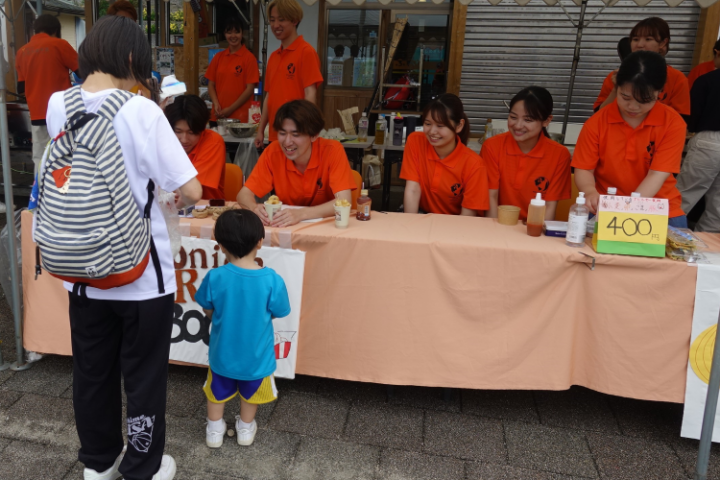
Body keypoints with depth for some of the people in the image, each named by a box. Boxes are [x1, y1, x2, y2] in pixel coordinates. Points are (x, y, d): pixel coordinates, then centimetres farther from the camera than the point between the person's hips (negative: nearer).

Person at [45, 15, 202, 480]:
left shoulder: (57, 106, -2)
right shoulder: (141, 111, -19)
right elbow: (192, 190, -20)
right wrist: (180, 197, 4)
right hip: (141, 275, -5)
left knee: (92, 371, 21)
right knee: (144, 377, 13)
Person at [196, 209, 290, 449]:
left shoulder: (215, 277, -22)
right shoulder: (272, 280, -24)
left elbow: (209, 312, -7)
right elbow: (277, 313, -9)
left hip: (222, 353, 1)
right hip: (256, 355, 0)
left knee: (218, 392, 27)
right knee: (250, 393, 27)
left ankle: (214, 431, 43)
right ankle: (246, 429, 46)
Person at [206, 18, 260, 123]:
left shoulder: (249, 58, -3)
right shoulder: (218, 57, 11)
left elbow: (250, 89, -7)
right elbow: (211, 84, 13)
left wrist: (230, 109, -9)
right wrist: (216, 104, -5)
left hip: (239, 116, -4)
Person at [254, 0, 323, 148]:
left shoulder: (306, 51, -8)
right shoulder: (273, 56, 12)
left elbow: (310, 95, -13)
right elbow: (270, 96, 16)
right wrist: (261, 130, 13)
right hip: (275, 135, 7)